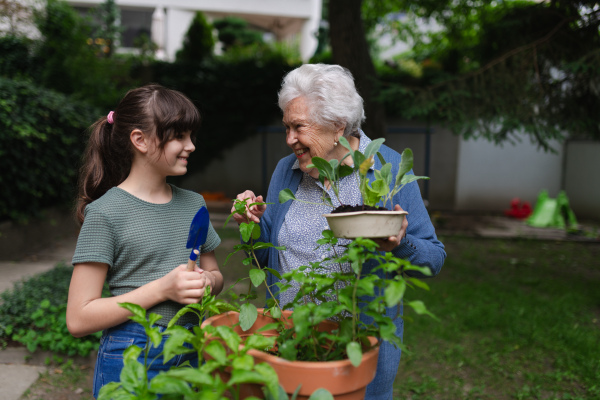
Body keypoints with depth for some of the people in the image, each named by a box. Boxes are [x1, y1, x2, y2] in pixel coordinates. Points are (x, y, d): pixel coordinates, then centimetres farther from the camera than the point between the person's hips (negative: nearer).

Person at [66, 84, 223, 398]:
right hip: (133, 361, -5)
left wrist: (206, 283, -8)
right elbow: (79, 319, -14)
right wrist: (161, 289, -21)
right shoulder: (105, 213, -13)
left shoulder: (193, 204, 4)